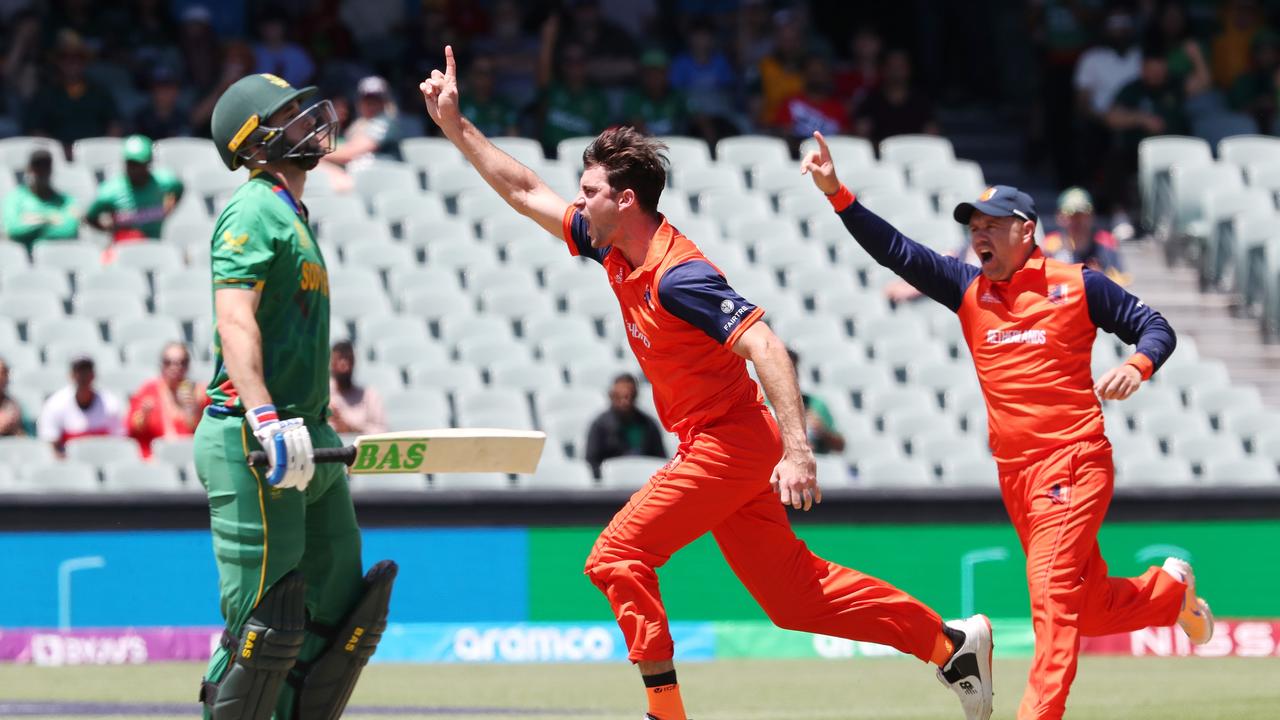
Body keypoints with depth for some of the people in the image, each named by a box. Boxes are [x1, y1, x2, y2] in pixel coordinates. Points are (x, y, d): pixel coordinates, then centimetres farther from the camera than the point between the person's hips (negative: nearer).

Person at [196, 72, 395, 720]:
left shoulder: (292, 217, 21)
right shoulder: (255, 211, -10)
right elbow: (233, 319, -23)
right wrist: (266, 420, -35)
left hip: (308, 444, 10)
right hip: (250, 446, -10)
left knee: (340, 612, 8)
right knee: (264, 623, -11)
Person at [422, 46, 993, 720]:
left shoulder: (677, 276, -21)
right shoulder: (616, 253, 5)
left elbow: (763, 345, -29)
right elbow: (525, 192, 16)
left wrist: (797, 450, -36)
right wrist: (454, 123, 13)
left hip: (729, 445, -9)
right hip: (725, 450, 9)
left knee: (618, 558, -11)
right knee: (794, 593, 11)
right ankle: (951, 642, 18)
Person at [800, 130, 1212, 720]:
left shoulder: (1077, 285, -2)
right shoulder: (968, 289, 9)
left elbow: (1155, 328, 2)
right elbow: (894, 250, 2)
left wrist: (1137, 366, -20)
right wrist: (836, 193, -9)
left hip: (1074, 462, -5)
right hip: (1014, 473, 5)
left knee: (1052, 587, -19)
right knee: (1092, 609, 12)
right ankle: (1170, 589, 40)